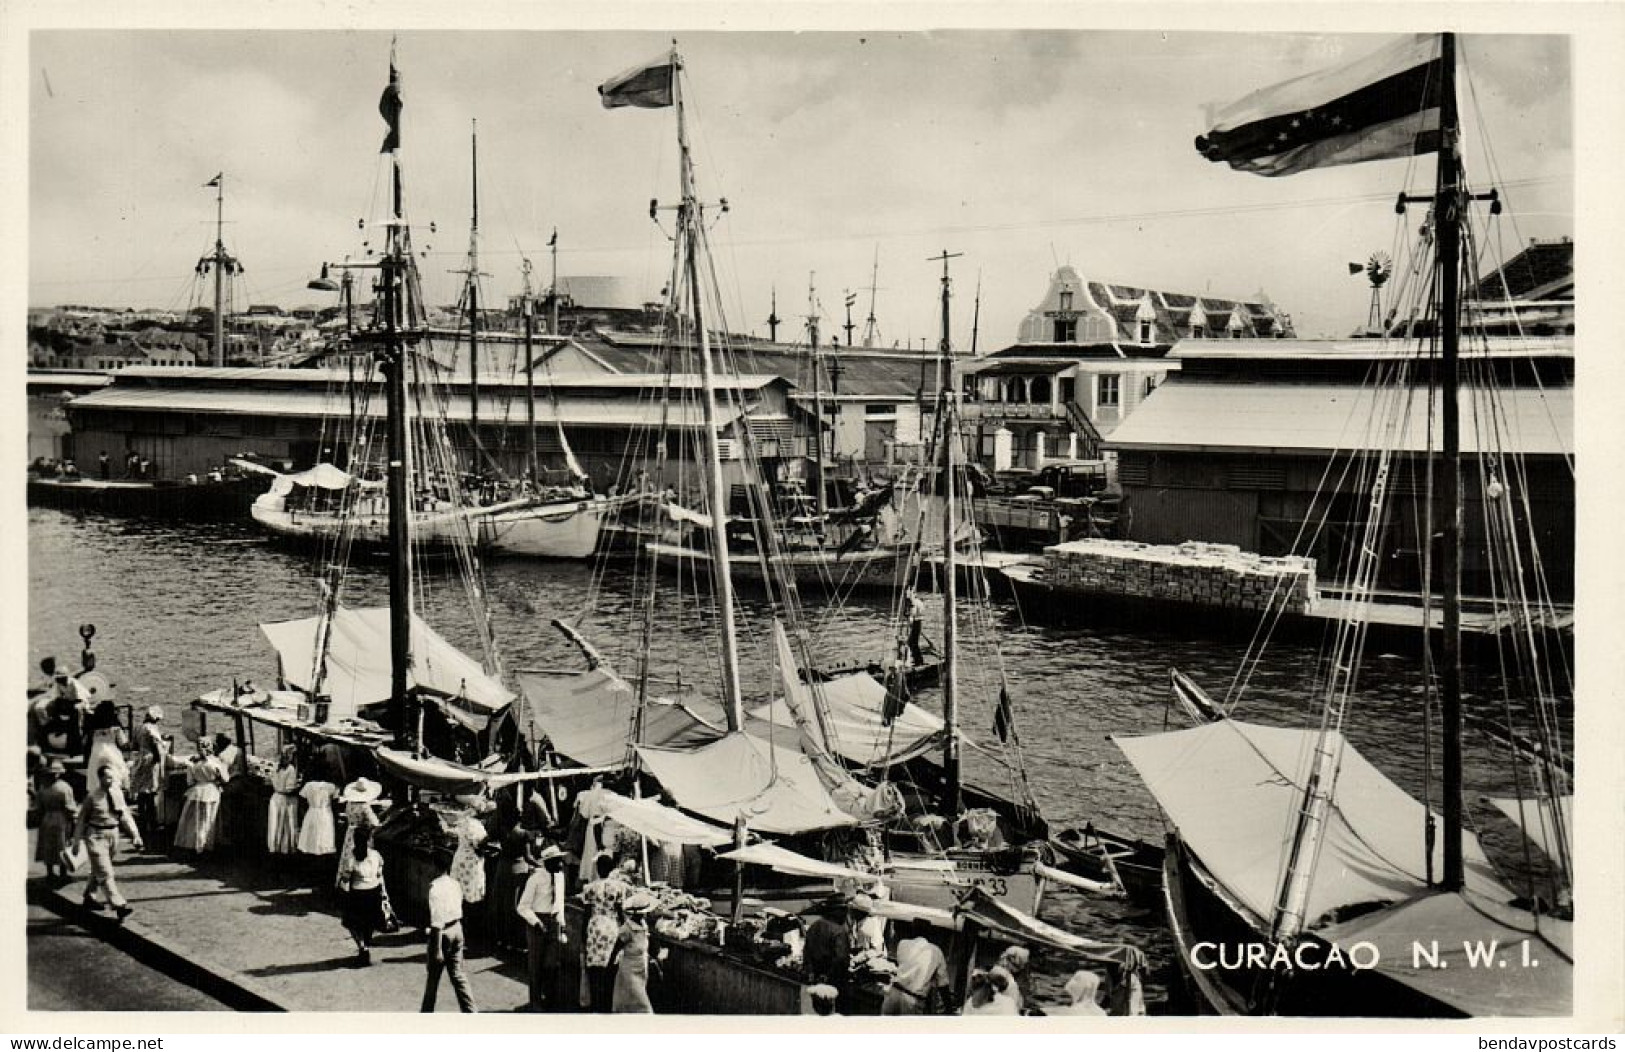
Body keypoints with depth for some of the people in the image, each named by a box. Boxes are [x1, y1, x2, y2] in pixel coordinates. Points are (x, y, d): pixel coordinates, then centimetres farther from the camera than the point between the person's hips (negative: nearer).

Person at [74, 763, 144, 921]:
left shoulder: (117, 793, 2)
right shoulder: (92, 796, -11)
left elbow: (125, 815, 5)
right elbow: (82, 818, -3)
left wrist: (135, 835, -2)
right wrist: (77, 841, 0)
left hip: (113, 833, 6)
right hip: (96, 836, -6)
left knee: (98, 870, 21)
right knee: (105, 873, -10)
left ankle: (89, 898, 39)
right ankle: (119, 905, -16)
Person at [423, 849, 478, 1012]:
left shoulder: (435, 886, -18)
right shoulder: (456, 884, 3)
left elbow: (437, 919, -21)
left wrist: (437, 949, -20)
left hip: (442, 932, -6)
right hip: (457, 929, 6)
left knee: (433, 976, 11)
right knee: (457, 974, 11)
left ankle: (427, 1012, 26)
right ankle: (471, 1011, 6)